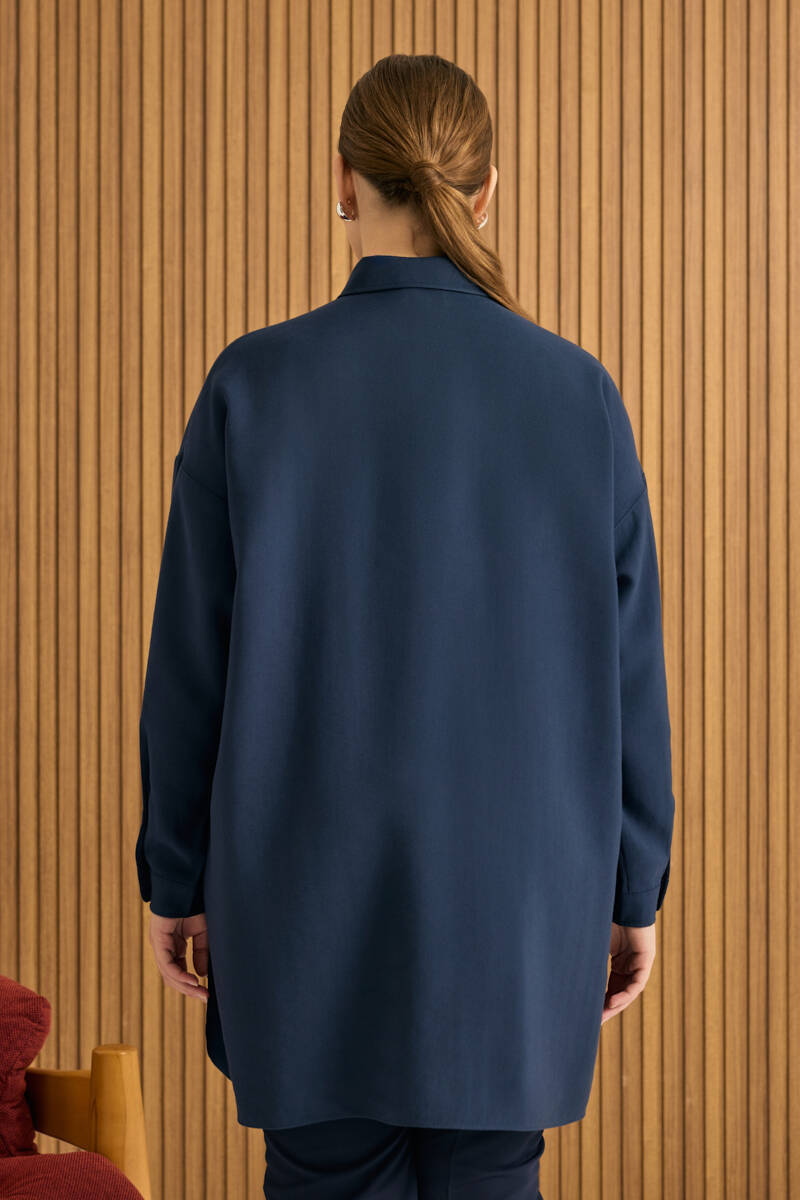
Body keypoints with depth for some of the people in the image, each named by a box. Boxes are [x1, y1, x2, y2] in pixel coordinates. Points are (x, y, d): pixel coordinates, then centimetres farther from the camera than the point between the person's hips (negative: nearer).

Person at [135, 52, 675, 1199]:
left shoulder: (255, 384, -7)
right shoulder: (577, 393, -4)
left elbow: (190, 660, -3)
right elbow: (628, 667, 0)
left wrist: (177, 878, 7)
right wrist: (633, 889, 9)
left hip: (312, 890, -1)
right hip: (518, 891, 1)